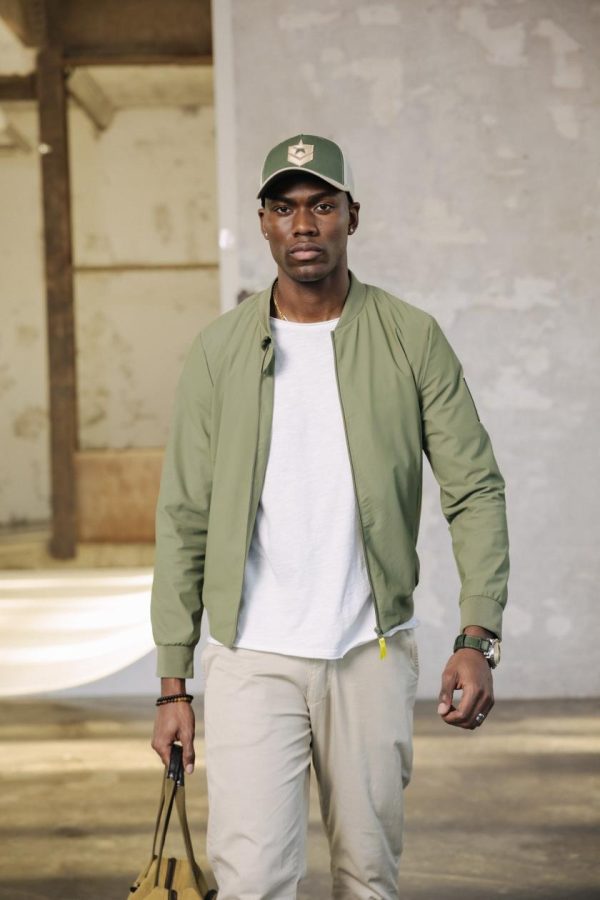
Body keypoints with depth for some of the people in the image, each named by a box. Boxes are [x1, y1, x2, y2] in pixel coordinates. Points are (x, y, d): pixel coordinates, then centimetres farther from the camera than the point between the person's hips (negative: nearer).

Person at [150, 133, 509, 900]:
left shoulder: (413, 340, 0)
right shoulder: (218, 351, 1)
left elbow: (475, 490, 0)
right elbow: (184, 521, 4)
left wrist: (477, 636, -13)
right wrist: (172, 683, 1)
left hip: (373, 655, 1)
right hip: (251, 659, -1)